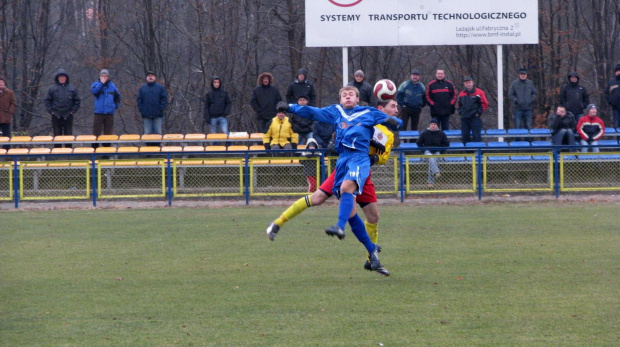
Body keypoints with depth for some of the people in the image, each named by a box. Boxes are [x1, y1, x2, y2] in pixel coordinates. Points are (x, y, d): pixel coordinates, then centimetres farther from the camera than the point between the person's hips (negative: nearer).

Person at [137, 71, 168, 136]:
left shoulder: (160, 88, 6)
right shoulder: (142, 88, 11)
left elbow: (164, 99, 3)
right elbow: (139, 100, 9)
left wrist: (161, 109, -8)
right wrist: (141, 110, -3)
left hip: (157, 116, -1)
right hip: (146, 116, 1)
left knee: (158, 132, -1)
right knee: (147, 133, 0)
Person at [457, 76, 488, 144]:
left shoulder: (479, 93, -2)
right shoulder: (462, 94, 12)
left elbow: (485, 104, -3)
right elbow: (459, 105, 24)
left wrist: (478, 113, -8)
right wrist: (460, 112, 8)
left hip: (475, 118, -5)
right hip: (464, 118, 5)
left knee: (477, 136, -8)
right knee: (465, 136, 5)